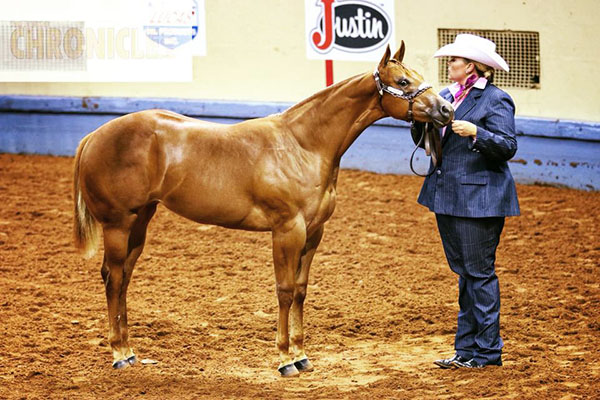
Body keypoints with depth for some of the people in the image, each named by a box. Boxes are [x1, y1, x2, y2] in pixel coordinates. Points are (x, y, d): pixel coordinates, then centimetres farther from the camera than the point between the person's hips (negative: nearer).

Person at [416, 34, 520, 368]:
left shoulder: (495, 100, -9)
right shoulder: (448, 96, 13)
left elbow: (508, 147, -14)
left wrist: (476, 133, -27)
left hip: (479, 199, -8)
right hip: (448, 197, 8)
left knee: (480, 272, -3)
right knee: (465, 274, 13)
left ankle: (488, 352, 4)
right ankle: (467, 348, 19)